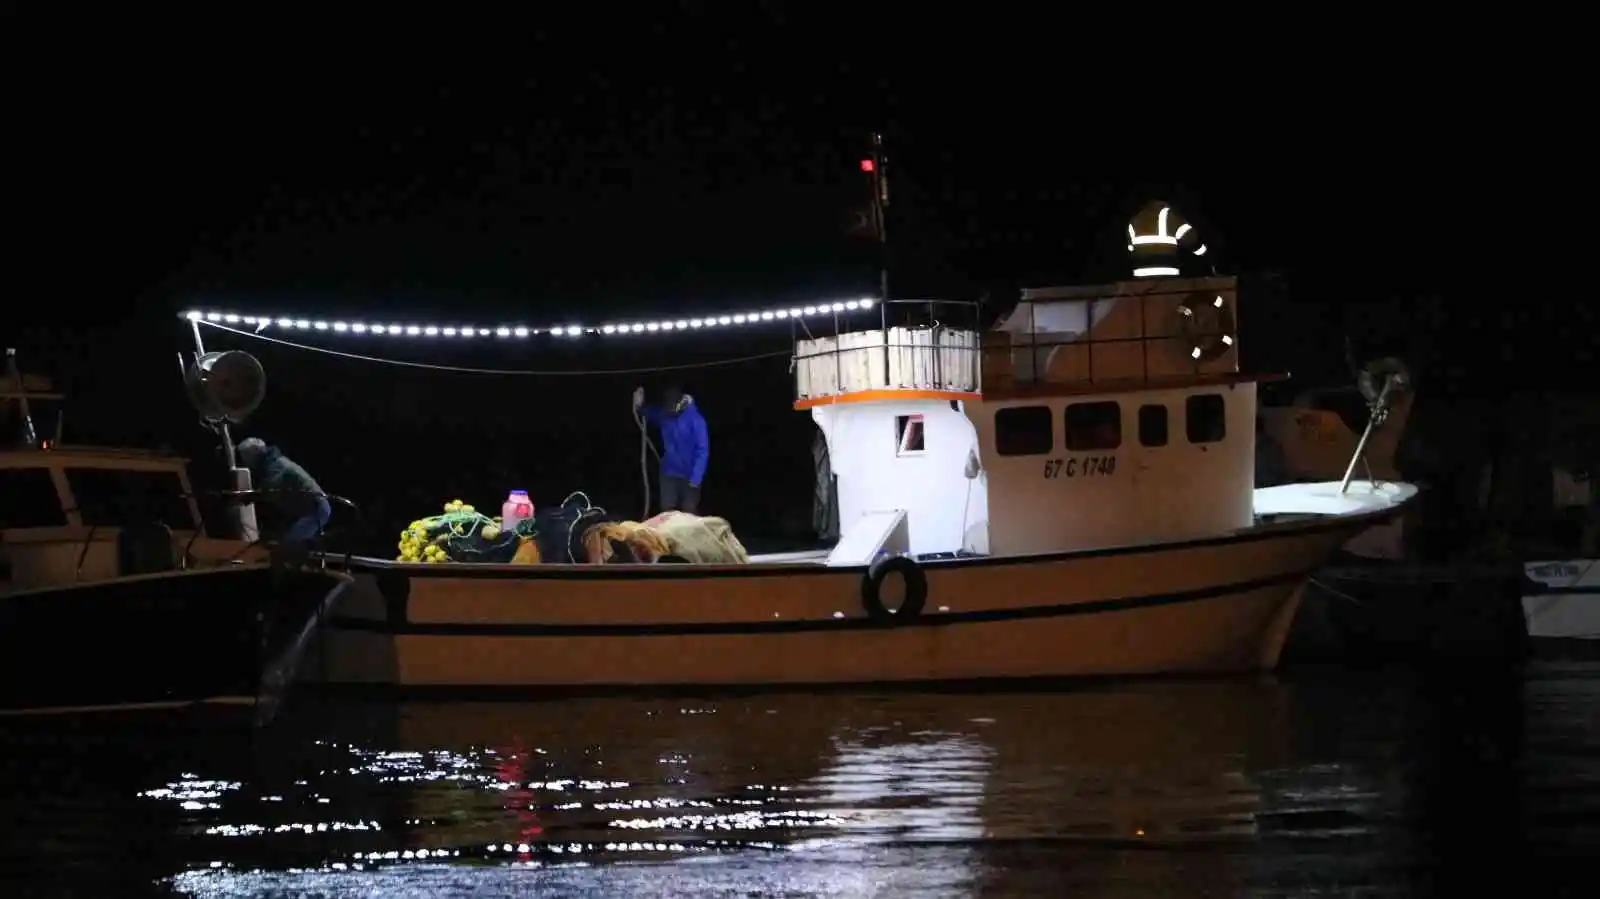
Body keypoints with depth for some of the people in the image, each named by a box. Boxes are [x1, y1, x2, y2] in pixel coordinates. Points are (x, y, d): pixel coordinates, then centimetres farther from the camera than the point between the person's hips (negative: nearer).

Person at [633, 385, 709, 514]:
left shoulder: (695, 420, -19)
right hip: (669, 474, 4)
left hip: (688, 475, -4)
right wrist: (639, 405, -7)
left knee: (689, 515, 5)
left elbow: (703, 451, -18)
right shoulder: (664, 414, -4)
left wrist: (696, 478, -22)